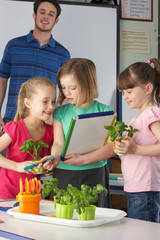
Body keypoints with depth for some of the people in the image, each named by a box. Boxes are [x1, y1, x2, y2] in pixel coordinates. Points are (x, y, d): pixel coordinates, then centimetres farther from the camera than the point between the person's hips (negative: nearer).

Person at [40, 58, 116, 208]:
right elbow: (59, 143, 0)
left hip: (94, 176, -2)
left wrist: (83, 159, -18)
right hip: (63, 176, 2)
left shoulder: (105, 111, 0)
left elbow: (112, 147, -8)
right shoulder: (60, 112, 8)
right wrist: (55, 157, -23)